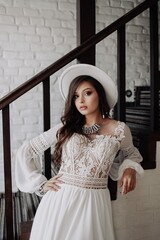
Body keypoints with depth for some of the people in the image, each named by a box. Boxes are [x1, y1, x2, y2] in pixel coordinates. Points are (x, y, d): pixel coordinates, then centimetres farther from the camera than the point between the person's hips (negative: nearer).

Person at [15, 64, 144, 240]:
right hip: (60, 200, 2)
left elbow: (131, 154, 19)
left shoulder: (119, 130, -3)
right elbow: (25, 151, 7)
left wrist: (130, 169, -2)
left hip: (94, 203, -1)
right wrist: (40, 184, 0)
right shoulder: (65, 128, 1)